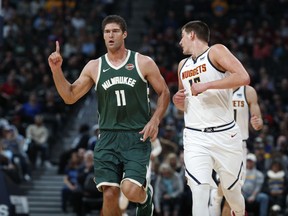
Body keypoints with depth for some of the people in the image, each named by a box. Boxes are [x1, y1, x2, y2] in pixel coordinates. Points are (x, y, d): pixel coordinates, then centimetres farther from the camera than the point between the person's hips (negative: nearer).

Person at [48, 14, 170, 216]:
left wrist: (155, 120, -7)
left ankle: (146, 194, 19)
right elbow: (70, 97, 7)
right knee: (110, 194, -5)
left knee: (131, 190, -19)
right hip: (108, 138, 3)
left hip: (137, 137, -3)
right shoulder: (94, 67, 7)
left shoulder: (143, 63, 1)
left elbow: (164, 93, 8)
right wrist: (56, 70, -6)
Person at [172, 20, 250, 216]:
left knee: (232, 191, 11)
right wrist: (178, 101, 5)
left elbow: (243, 77, -19)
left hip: (225, 134, -4)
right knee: (199, 191, -16)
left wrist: (207, 85, -20)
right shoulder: (183, 65, 17)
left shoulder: (216, 52, -3)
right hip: (195, 137, 4)